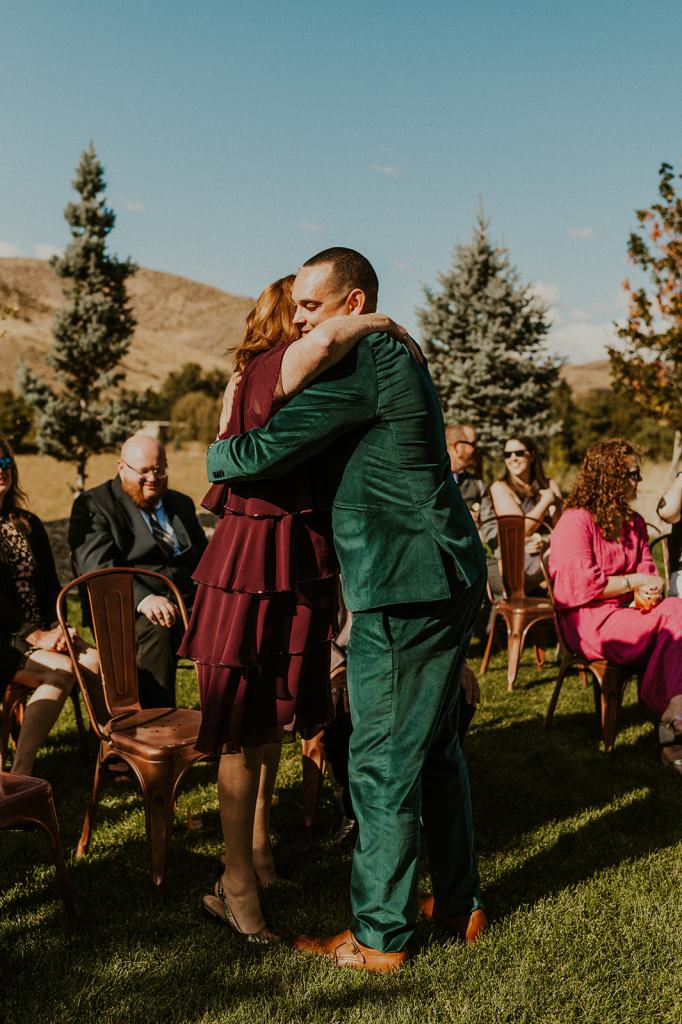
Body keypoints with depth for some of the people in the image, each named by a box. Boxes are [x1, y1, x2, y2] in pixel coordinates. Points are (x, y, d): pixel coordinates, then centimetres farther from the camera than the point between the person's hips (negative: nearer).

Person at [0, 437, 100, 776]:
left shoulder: (29, 525, 16)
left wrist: (53, 628, -4)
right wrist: (34, 636, -18)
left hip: (41, 631, 6)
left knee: (96, 662, -21)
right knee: (61, 670, -30)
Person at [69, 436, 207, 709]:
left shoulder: (181, 504, 22)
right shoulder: (93, 505, 2)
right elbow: (98, 567, -13)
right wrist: (143, 599, -31)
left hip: (188, 604, 5)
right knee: (156, 630, -37)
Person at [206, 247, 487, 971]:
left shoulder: (363, 364, -13)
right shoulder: (396, 360, 19)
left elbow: (263, 452, -15)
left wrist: (215, 455, 6)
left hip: (404, 591, -10)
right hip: (446, 578, 10)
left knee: (382, 764, 0)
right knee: (433, 749, 18)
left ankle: (378, 936, 14)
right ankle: (459, 904, 31)